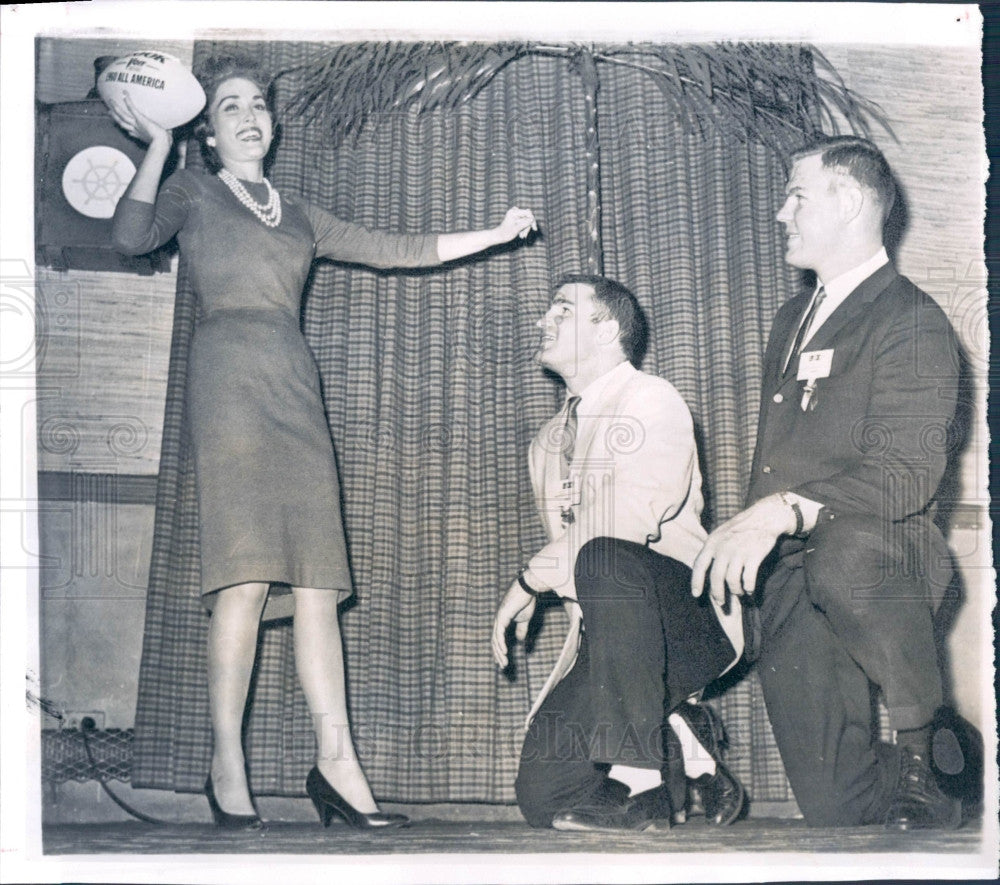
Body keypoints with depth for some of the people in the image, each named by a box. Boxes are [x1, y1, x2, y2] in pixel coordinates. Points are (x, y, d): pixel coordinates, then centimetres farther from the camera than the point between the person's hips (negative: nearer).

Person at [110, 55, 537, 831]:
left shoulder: (298, 215, 27)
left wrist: (497, 235, 24)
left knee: (317, 579, -5)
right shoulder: (192, 193, 15)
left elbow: (402, 252, 27)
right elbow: (131, 237, -5)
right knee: (247, 576, -15)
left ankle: (336, 761, -8)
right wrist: (157, 148, -1)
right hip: (231, 378, -5)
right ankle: (227, 763, -11)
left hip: (296, 387, 5)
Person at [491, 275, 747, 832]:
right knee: (543, 792, -13)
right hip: (605, 635, 7)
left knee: (604, 556, -39)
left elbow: (633, 517, -19)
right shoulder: (549, 442, 20)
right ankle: (680, 733, 9)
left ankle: (639, 781, -32)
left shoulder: (651, 400, -5)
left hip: (692, 620, -6)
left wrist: (531, 581, -13)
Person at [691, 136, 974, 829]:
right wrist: (742, 545, 17)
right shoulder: (795, 319, 21)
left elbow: (908, 471, -19)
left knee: (842, 556, -42)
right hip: (789, 583, 7)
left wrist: (783, 511, -32)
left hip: (882, 556, -7)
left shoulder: (911, 321, -6)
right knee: (833, 806, 2)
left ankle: (923, 743, -20)